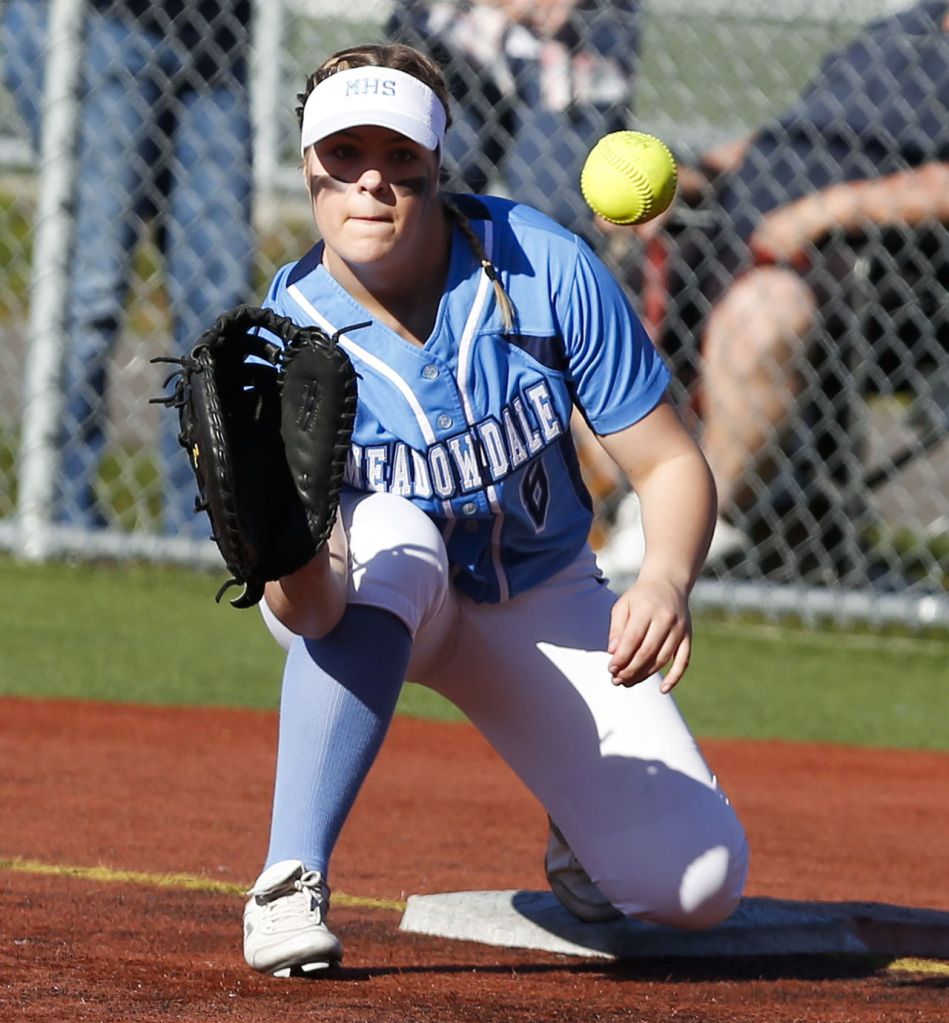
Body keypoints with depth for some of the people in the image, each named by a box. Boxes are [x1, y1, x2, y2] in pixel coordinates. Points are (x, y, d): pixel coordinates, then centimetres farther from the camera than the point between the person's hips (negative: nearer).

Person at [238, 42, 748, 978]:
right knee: (388, 537, -40)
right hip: (376, 600, -2)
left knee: (698, 883, -14)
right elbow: (315, 607, -36)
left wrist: (666, 581, -39)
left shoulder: (547, 270, -23)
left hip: (541, 598, 2)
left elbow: (671, 464, -17)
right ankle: (291, 882, -34)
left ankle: (589, 809, 24)